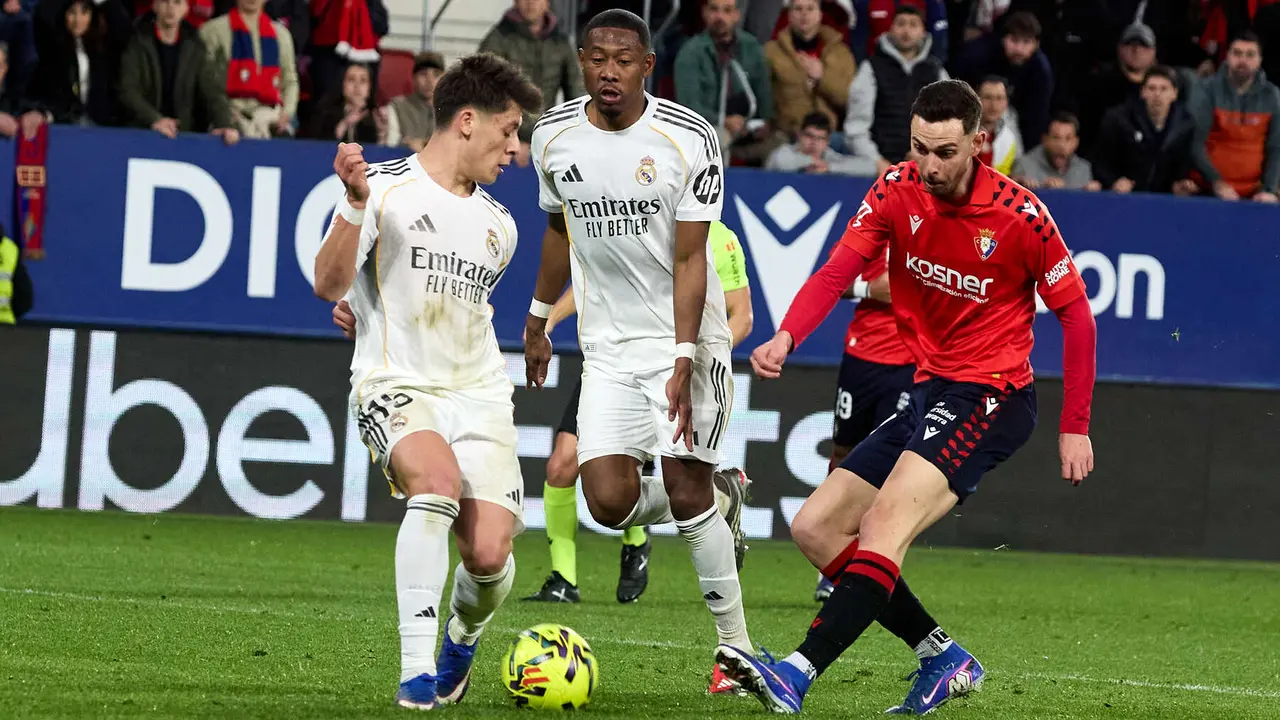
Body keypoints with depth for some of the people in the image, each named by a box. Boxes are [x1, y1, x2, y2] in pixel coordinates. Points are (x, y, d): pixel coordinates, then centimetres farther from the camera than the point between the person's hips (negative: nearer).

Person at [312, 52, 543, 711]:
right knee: (438, 479, -35)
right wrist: (355, 205, -22)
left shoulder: (498, 224, 17)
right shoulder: (386, 187, -2)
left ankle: (463, 638, 23)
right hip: (396, 384, -5)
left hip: (479, 394, 5)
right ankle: (416, 668, -29)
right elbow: (329, 286, -11)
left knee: (489, 555, -14)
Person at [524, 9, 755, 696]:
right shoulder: (553, 136, -1)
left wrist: (682, 361, -21)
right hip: (608, 345, 4)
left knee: (687, 491, -12)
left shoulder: (689, 138, -14)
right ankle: (718, 502, 22)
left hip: (687, 334, -4)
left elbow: (690, 259, -14)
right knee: (609, 501, -11)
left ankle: (736, 645, 0)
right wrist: (537, 320, 24)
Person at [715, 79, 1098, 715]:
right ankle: (945, 662, 7)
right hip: (927, 393, 8)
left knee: (883, 524, -28)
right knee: (815, 529, 4)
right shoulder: (897, 190, -2)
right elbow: (837, 271, -11)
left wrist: (1075, 427, -4)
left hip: (992, 394, -8)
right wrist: (786, 337, -31)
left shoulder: (1019, 215, -13)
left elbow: (1075, 312, -4)